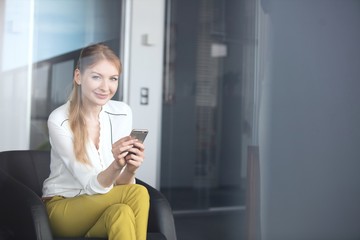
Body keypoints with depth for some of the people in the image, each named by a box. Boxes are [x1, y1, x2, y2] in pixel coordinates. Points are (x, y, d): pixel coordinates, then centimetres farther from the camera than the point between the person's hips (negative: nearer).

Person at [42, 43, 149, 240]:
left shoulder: (122, 113, -4)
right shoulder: (59, 121, -17)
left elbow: (120, 185, -5)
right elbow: (93, 186, -19)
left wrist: (130, 168, -28)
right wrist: (116, 165, -39)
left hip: (102, 207, 4)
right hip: (62, 207, -3)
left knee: (121, 213, -33)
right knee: (137, 194, -29)